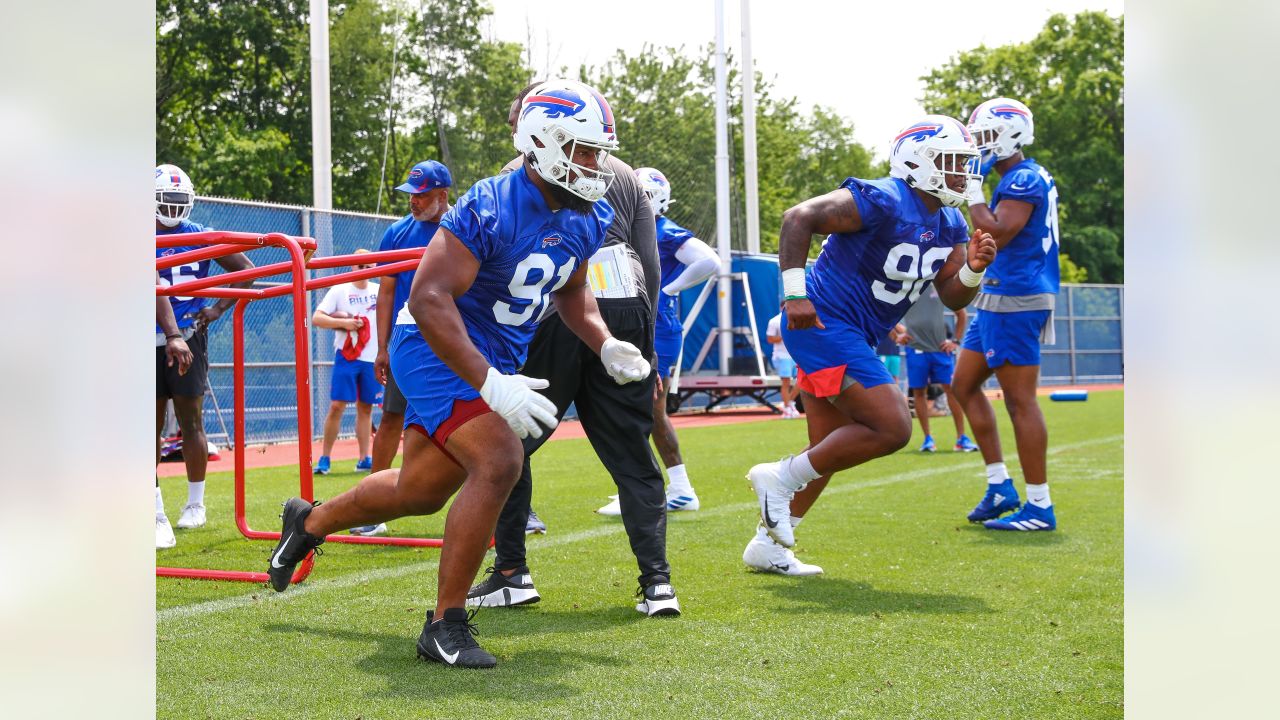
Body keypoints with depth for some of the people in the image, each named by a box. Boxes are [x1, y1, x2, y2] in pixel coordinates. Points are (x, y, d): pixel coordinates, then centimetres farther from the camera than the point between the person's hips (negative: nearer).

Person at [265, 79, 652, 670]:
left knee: (421, 492, 18)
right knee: (499, 463, -26)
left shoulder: (586, 220, 1)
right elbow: (429, 298, -30)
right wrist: (491, 384, -37)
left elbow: (571, 291, 19)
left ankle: (309, 522, 46)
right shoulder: (490, 209, -25)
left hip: (493, 359, 9)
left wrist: (604, 345, -1)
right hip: (437, 349, -9)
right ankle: (444, 627, -13)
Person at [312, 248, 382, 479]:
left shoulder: (380, 291, 10)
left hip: (372, 358, 3)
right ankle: (324, 458, 0)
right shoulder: (339, 290, 1)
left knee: (366, 408, 7)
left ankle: (364, 459, 12)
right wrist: (343, 322, -16)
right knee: (337, 406, -8)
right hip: (346, 356, -3)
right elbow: (316, 318, -6)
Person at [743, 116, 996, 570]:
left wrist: (973, 270, -13)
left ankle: (767, 543, 24)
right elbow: (799, 218, -21)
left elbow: (953, 298, 9)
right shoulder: (884, 202, -18)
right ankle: (781, 477, -4)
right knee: (892, 428, -14)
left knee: (829, 452, 15)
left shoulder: (950, 226, 9)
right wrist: (795, 294, -26)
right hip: (826, 326, -10)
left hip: (853, 338, 10)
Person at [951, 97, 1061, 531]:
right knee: (964, 384, 15)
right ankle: (1000, 487, 17)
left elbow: (994, 235, -21)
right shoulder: (1024, 179, 18)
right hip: (999, 299, 11)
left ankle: (1040, 506, -2)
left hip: (1016, 300, -11)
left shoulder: (1024, 180, -14)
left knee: (1019, 399, -7)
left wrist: (972, 192, -13)